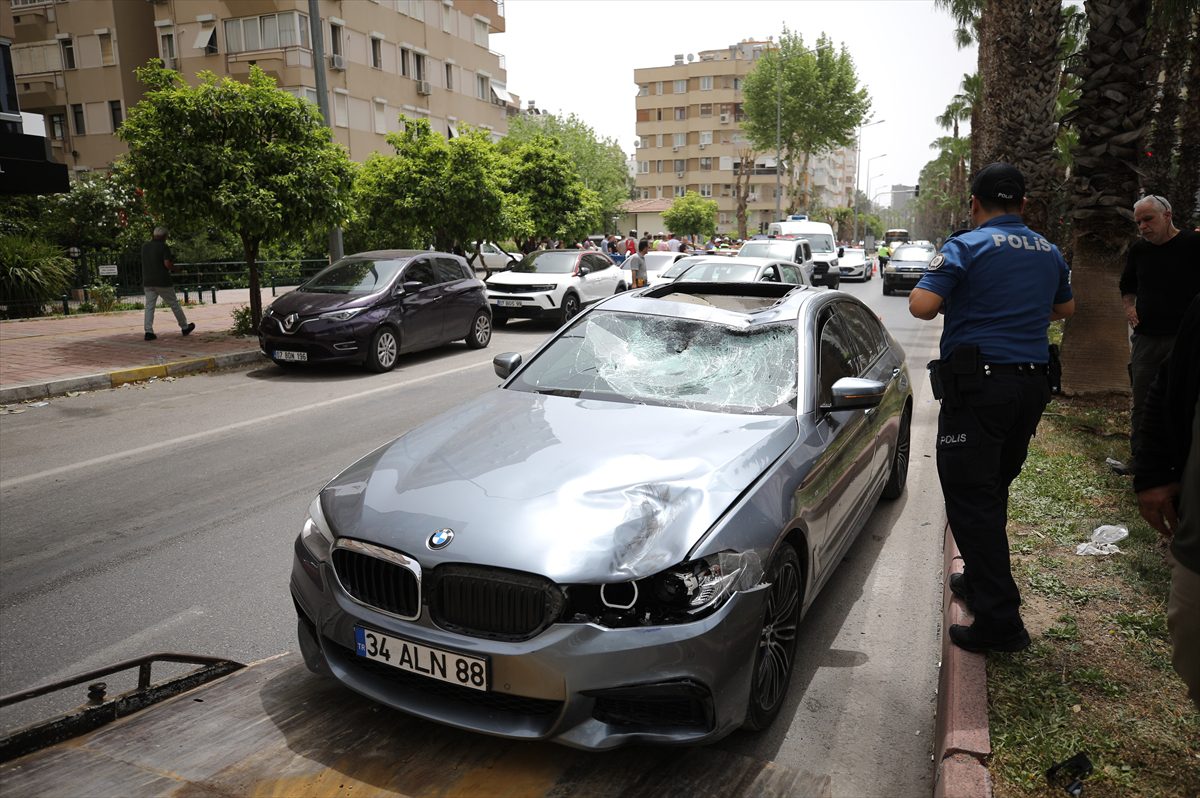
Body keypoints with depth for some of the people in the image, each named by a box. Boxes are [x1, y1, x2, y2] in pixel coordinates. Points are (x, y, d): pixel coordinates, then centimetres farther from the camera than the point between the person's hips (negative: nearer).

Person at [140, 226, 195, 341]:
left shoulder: (144, 246, 10)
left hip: (147, 282, 5)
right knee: (174, 304, 8)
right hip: (162, 282, -5)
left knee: (149, 306, 2)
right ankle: (184, 327, 20)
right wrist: (173, 267, 3)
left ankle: (148, 332, -8)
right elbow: (167, 264, -18)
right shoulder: (164, 247, -9)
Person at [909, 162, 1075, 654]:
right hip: (1032, 383, 8)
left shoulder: (967, 246, -9)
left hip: (977, 386, -7)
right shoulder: (1048, 252, 13)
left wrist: (952, 297, 3)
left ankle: (1000, 622, -5)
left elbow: (921, 306, -18)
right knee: (994, 491, 21)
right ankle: (980, 580, 35)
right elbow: (1065, 308, 29)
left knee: (971, 499, -5)